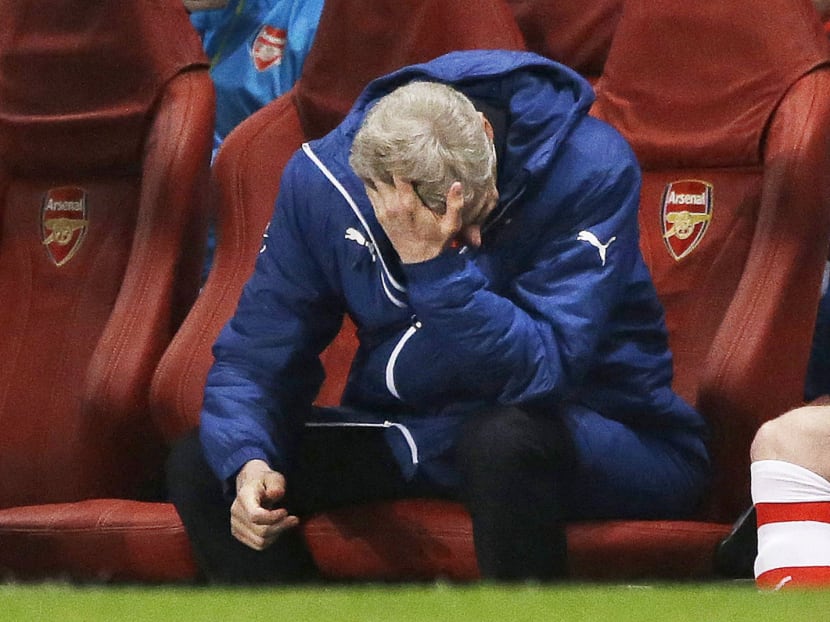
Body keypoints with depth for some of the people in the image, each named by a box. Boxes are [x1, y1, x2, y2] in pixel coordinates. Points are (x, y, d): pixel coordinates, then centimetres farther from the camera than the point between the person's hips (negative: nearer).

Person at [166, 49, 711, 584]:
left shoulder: (591, 169, -21)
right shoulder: (323, 177, -10)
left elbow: (544, 370, -29)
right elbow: (253, 355, -4)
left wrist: (434, 264, -38)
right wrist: (247, 464, -23)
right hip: (412, 434, 5)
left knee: (506, 441, -39)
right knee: (201, 466, -10)